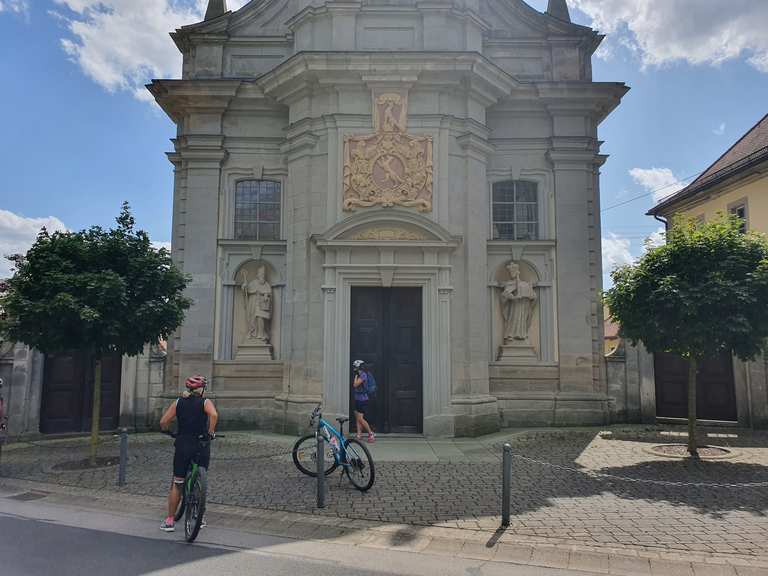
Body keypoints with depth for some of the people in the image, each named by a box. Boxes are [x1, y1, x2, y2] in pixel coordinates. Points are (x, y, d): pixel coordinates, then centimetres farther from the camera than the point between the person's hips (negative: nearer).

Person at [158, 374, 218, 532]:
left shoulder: (178, 402, 5)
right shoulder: (205, 402, -3)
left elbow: (163, 422, 0)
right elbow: (214, 414, -24)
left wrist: (167, 430, 21)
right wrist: (211, 432, -11)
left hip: (182, 446, 1)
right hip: (202, 447, -1)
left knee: (177, 484, 11)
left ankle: (169, 521, 14)